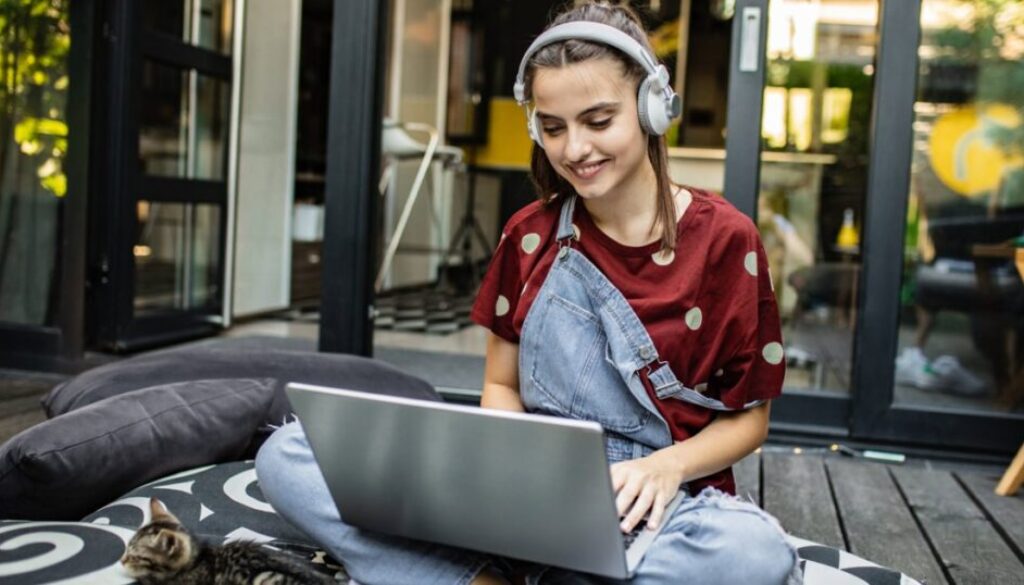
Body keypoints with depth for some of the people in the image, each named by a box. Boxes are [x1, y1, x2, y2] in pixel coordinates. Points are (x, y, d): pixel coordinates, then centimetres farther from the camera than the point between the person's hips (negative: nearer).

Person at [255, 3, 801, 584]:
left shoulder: (724, 239, -5)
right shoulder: (529, 235, 4)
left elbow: (748, 417, 1)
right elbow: (502, 385, 10)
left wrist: (666, 466, -19)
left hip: (656, 508, -1)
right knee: (287, 455, -13)